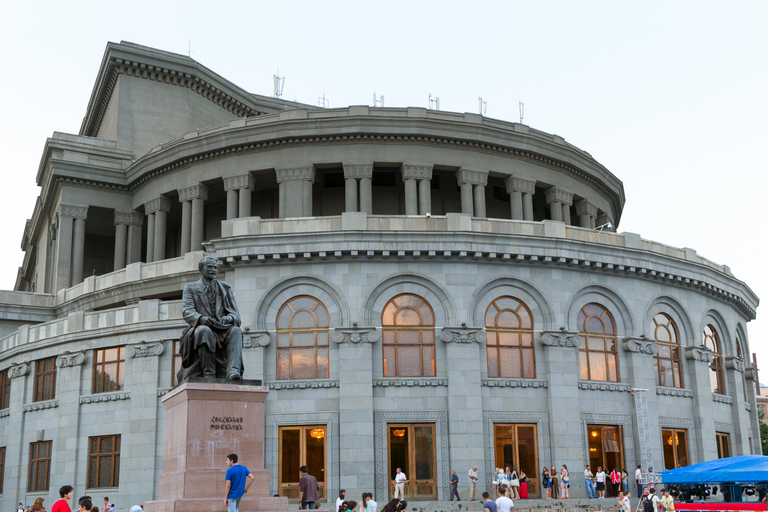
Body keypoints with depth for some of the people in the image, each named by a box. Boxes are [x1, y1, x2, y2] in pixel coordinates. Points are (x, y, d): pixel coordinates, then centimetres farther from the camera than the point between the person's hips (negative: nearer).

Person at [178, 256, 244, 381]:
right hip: (200, 328, -2)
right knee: (204, 331, -38)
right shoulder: (190, 288, 15)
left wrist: (228, 318, -16)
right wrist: (201, 318, -26)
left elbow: (235, 314, 10)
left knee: (236, 331, -32)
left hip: (222, 330, 2)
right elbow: (187, 312, -2)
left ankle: (233, 371, -50)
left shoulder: (225, 288, 21)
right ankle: (208, 374, -37)